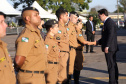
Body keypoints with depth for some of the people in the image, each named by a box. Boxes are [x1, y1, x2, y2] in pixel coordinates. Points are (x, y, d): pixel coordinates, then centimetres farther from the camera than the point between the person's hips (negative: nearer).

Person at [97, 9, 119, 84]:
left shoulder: (109, 22, -14)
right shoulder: (107, 22, 19)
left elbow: (111, 35, -24)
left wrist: (107, 46, -27)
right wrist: (97, 42, 20)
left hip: (110, 48, -11)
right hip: (112, 48, 11)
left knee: (111, 66, -7)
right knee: (113, 65, 15)